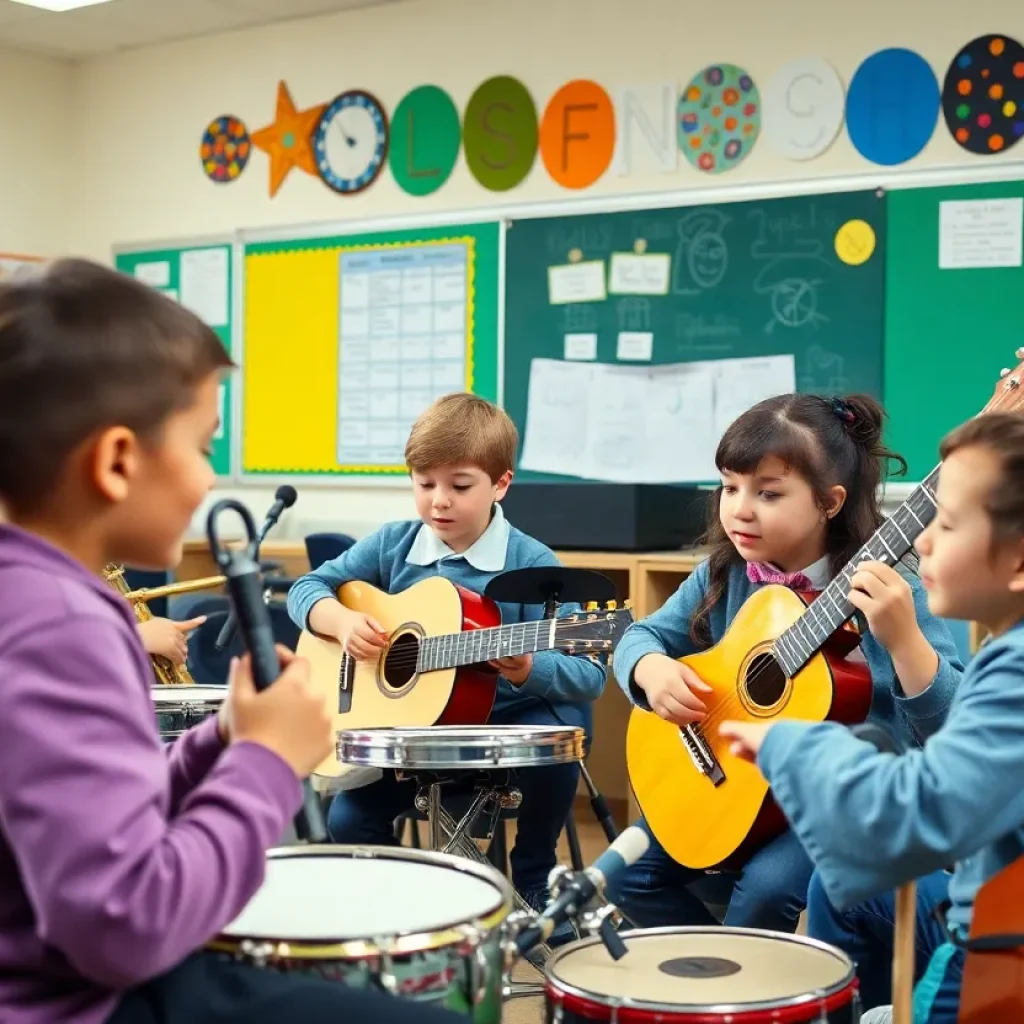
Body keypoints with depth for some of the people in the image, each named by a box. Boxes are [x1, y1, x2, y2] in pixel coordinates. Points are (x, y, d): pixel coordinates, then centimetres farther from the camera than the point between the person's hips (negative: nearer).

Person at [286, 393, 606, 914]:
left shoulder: (530, 564, -13)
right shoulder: (392, 544, 0)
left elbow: (589, 676, -19)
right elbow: (308, 587, 6)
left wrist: (529, 668, -41)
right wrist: (341, 620, -16)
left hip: (501, 728, -2)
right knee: (348, 820, -17)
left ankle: (533, 882, -7)